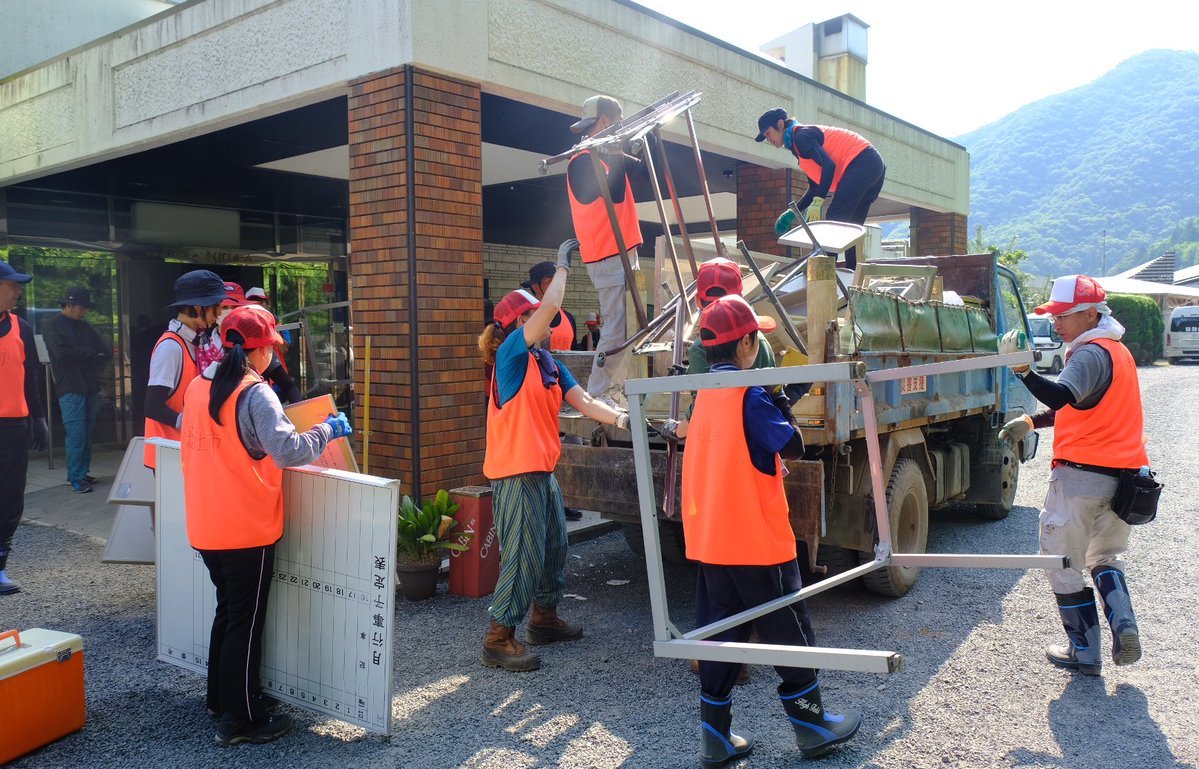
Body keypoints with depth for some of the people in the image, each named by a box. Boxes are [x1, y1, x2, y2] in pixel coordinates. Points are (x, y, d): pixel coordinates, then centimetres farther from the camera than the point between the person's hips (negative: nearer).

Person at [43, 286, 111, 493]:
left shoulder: (84, 326, 18)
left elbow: (106, 351, 12)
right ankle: (76, 478, -3)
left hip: (89, 386, 6)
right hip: (70, 388, -6)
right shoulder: (52, 326, -1)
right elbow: (62, 352, -15)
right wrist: (90, 353, -4)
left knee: (87, 432, 7)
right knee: (76, 433, -8)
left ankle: (83, 472, 14)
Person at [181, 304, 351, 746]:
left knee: (227, 612, 23)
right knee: (246, 623, 5)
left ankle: (220, 699, 36)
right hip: (246, 529, -7)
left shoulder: (198, 387, 5)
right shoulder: (254, 393, -18)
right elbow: (288, 451, -27)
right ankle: (241, 720, 15)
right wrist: (327, 430, -13)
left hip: (206, 527, 7)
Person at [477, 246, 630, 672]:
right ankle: (499, 639, 4)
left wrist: (619, 417, -12)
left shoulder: (550, 364, 12)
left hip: (543, 472, 9)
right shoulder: (511, 355, -12)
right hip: (515, 473, -9)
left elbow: (584, 401, 4)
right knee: (523, 556, -7)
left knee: (554, 547, 18)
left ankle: (545, 619, 36)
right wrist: (562, 267, -6)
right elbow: (550, 306, -20)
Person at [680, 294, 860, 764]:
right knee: (787, 632, 8)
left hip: (709, 540, 7)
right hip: (757, 539, -7)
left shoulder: (705, 394, 8)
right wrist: (779, 410, 1)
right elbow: (793, 446, -15)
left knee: (721, 632, 12)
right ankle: (811, 725, 22)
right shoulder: (749, 395, -16)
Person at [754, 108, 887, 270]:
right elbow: (815, 187, 24)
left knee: (834, 221, -16)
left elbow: (828, 165, -21)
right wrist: (793, 212, 20)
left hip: (860, 164, -10)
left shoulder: (801, 135, -8)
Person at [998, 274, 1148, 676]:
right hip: (1122, 475, 9)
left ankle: (1085, 650, 11)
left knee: (1064, 564, 5)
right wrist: (1032, 421, 12)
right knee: (1106, 557, 23)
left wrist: (1024, 370, -49)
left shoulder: (1091, 353, -15)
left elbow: (1061, 396, -35)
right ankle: (1123, 624, 3)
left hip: (1080, 475, -9)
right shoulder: (1117, 351, 17)